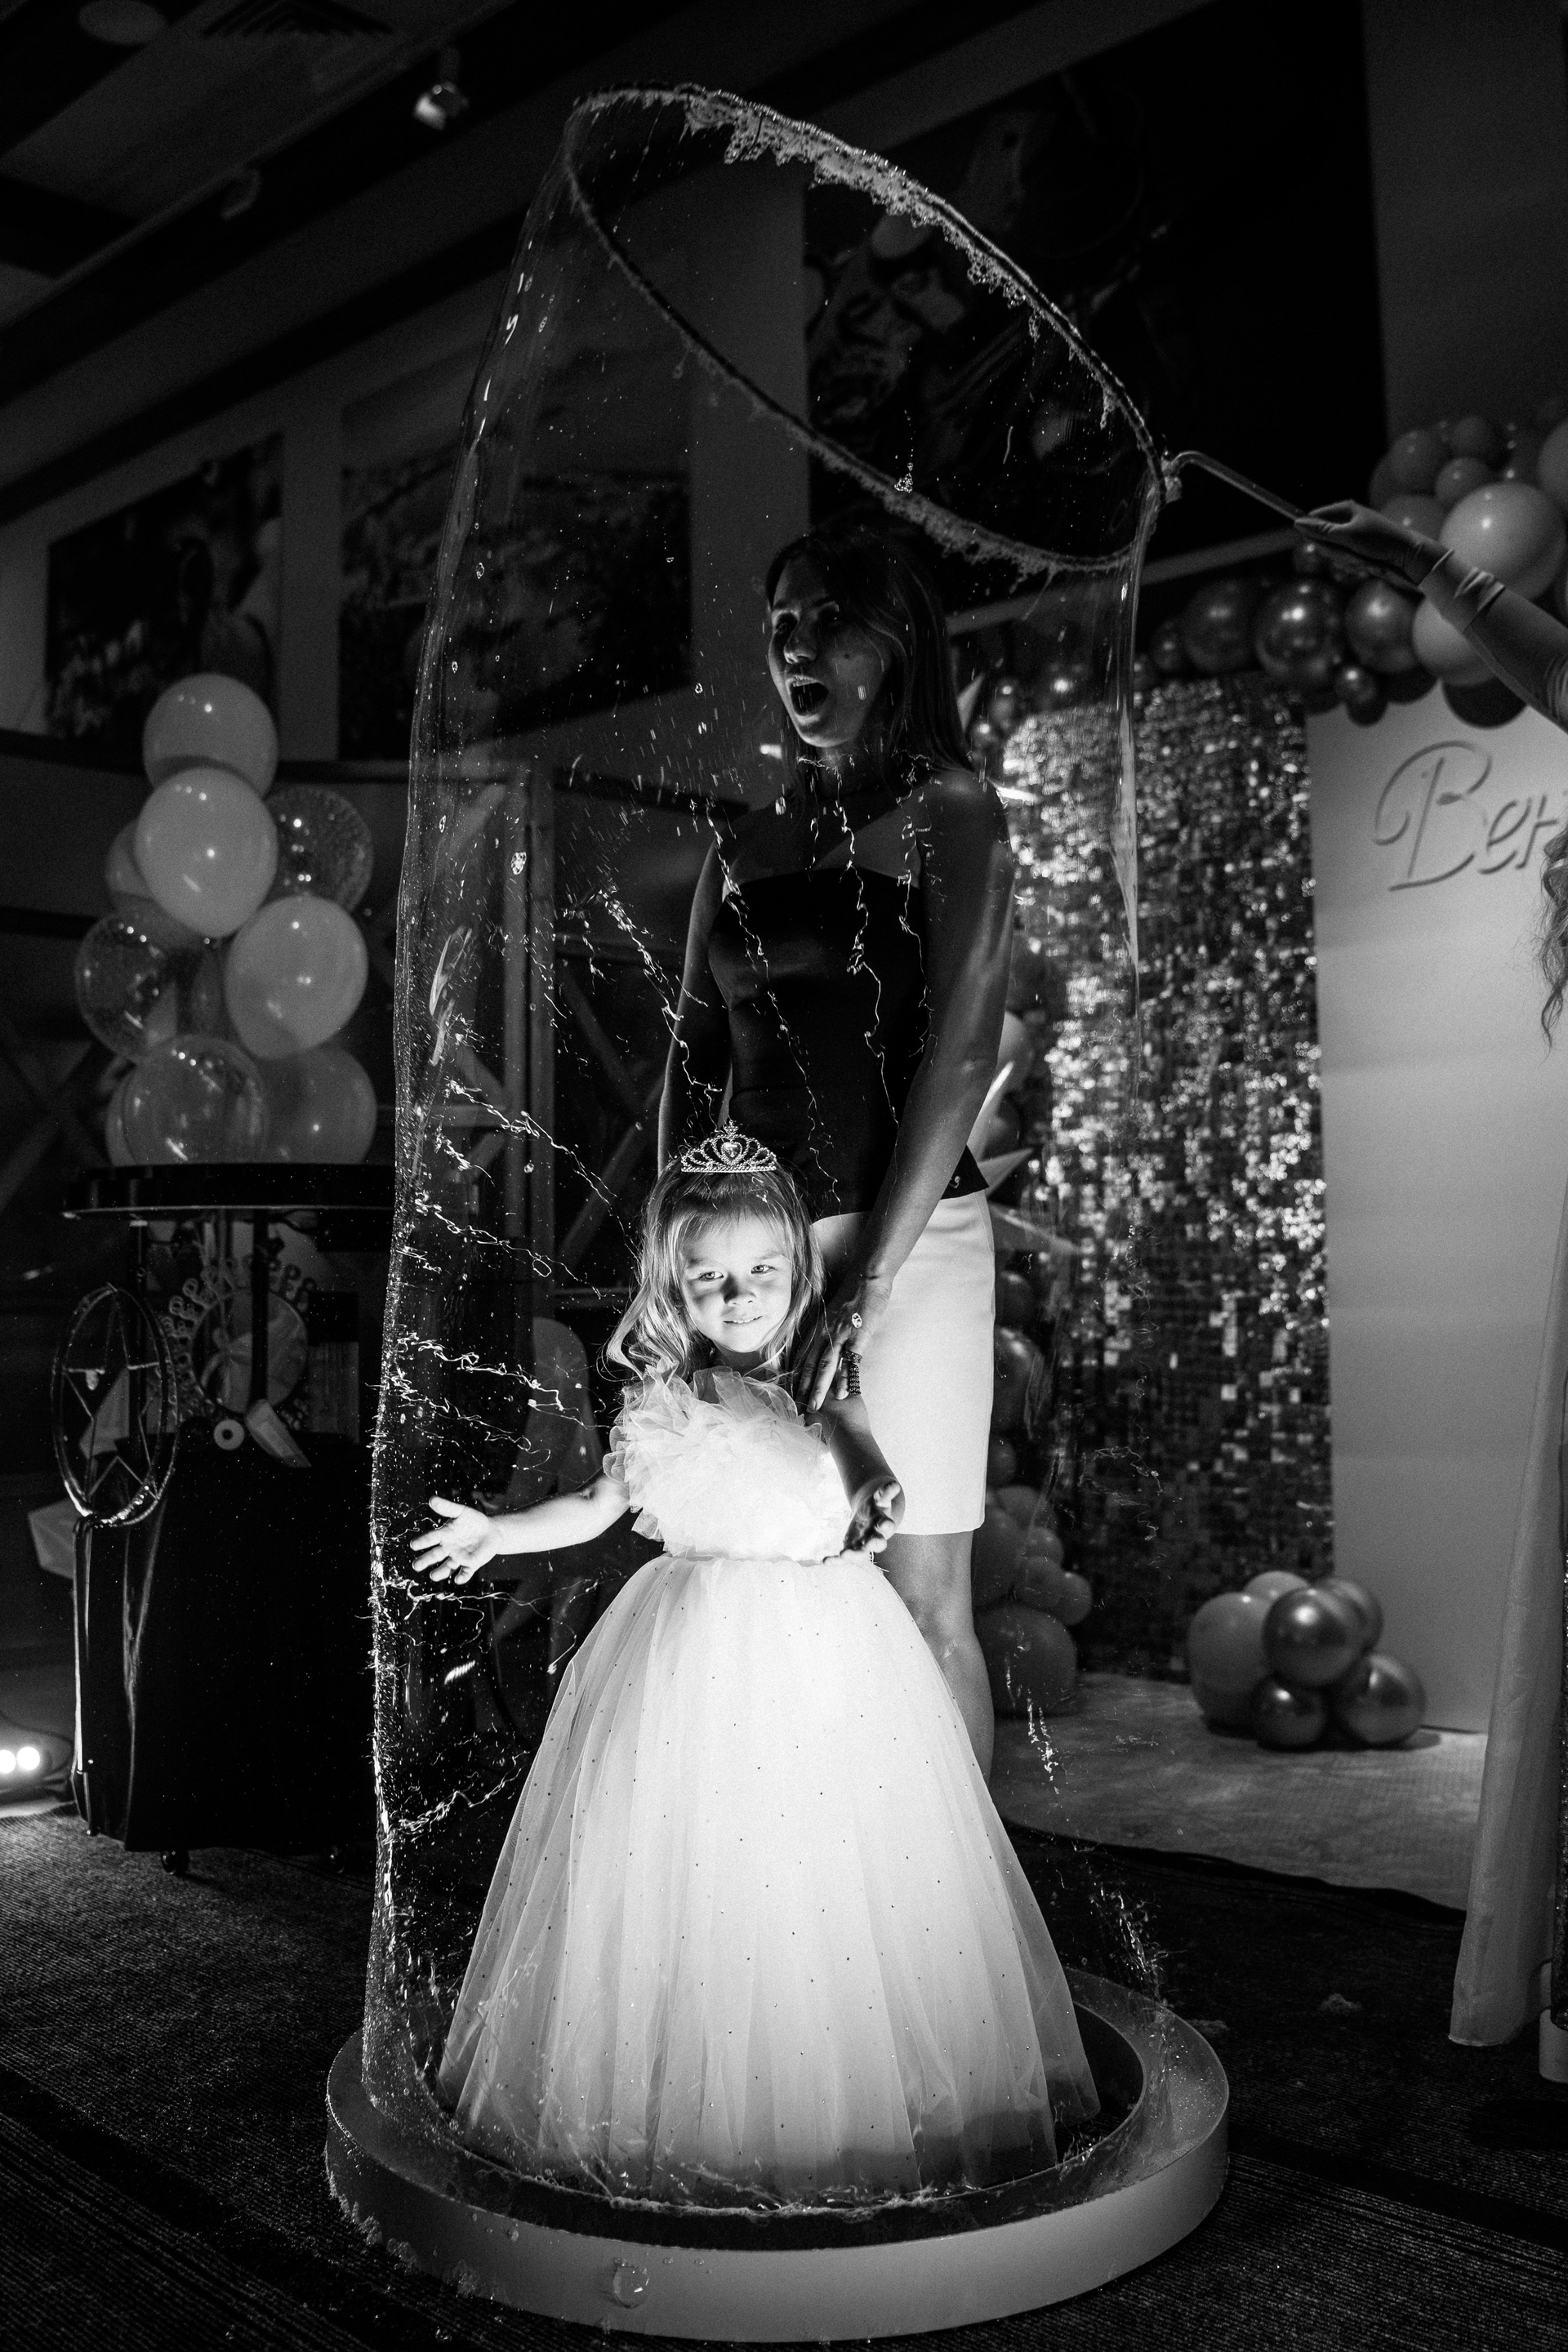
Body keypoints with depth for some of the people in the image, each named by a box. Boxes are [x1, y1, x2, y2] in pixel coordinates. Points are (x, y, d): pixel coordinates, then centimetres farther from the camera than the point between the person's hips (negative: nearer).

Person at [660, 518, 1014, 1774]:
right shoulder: (746, 851, 16)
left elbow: (961, 1053, -10)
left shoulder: (948, 813, 1)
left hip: (910, 1234, -5)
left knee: (921, 1598, -2)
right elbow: (693, 1066, 14)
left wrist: (867, 1280, -16)